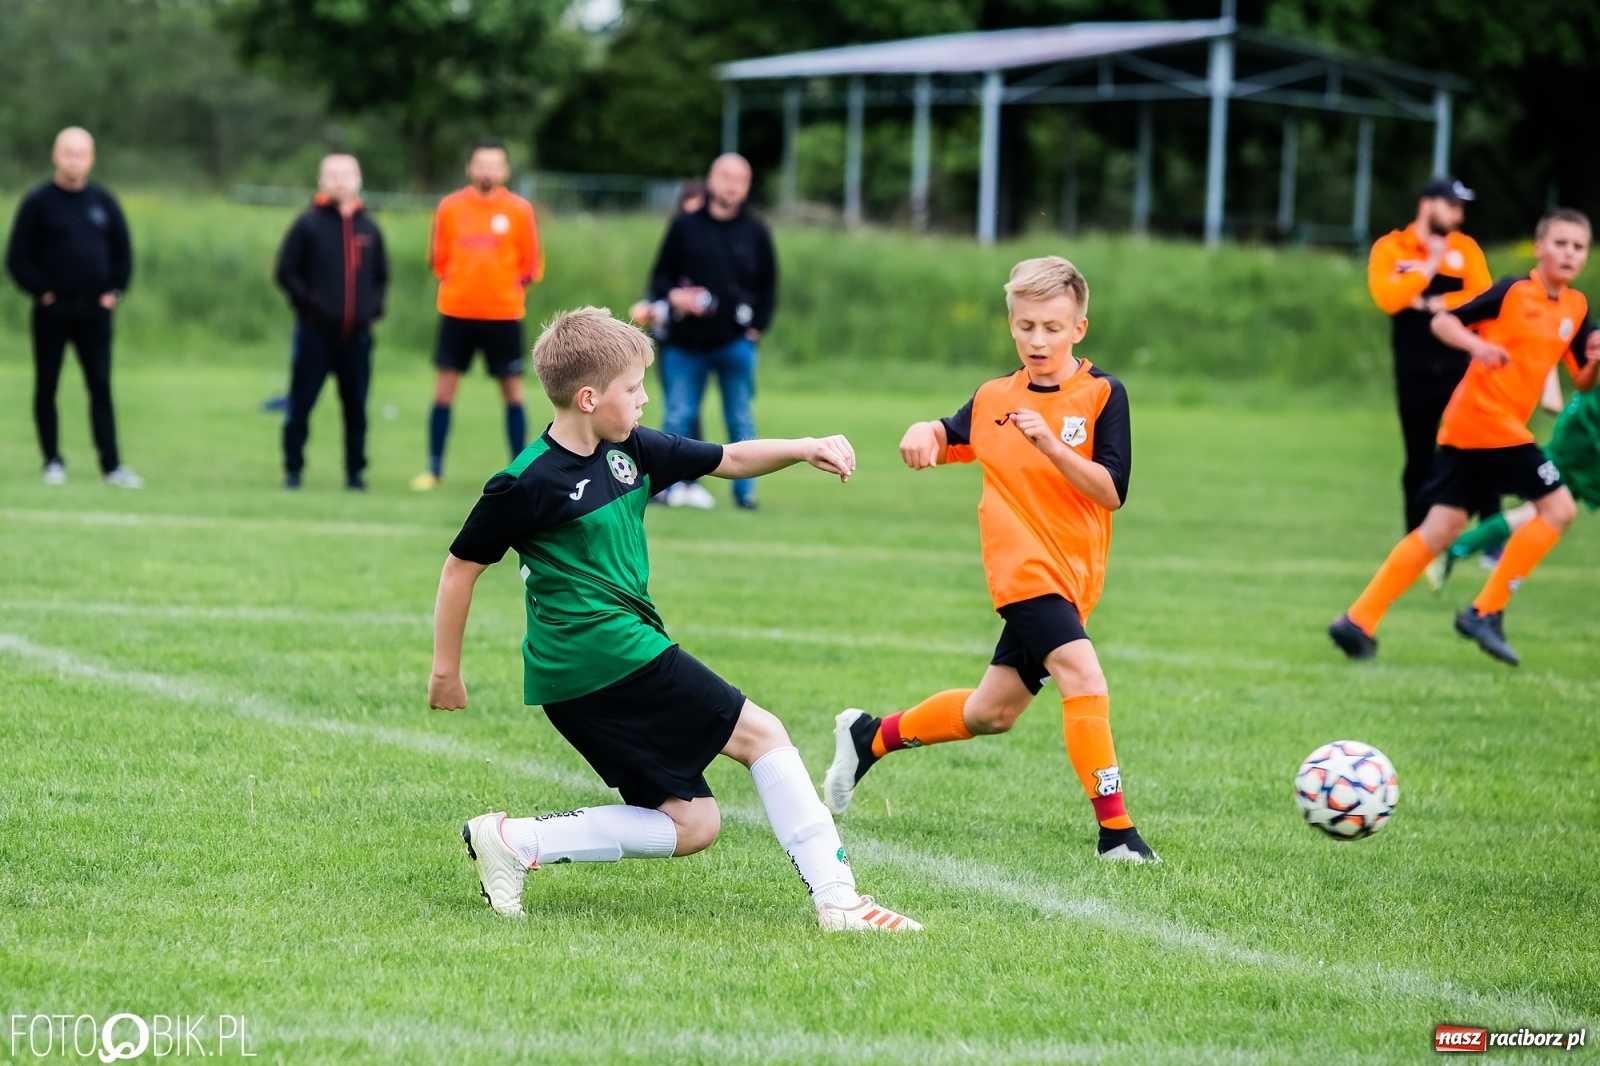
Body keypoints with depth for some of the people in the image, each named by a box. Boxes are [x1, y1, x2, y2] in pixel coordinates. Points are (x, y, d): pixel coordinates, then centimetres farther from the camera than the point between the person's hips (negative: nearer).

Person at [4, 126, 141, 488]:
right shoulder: (37, 203, -2)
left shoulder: (104, 202, 9)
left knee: (101, 387, -1)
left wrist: (114, 291, 4)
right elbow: (17, 257, -3)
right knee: (47, 386, 3)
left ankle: (111, 464, -3)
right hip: (53, 310, -2)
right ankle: (53, 461, 12)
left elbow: (122, 251, 16)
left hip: (95, 309, 2)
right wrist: (40, 292, -9)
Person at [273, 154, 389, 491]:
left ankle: (355, 472, 13)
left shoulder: (369, 229, 10)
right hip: (315, 333, -3)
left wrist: (373, 307, 2)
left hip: (356, 335, 3)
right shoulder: (308, 224, 0)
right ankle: (293, 470, 6)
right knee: (301, 403, -2)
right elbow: (286, 272, -1)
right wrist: (308, 302, -12)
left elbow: (381, 276, 19)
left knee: (356, 408, 5)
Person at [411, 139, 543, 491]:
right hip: (456, 312, 1)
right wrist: (453, 284, 0)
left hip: (504, 314, -1)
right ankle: (434, 470, 9)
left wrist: (513, 289, -4)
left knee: (512, 392, 2)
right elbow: (438, 258, 10)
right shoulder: (450, 207, 2)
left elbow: (532, 265, 6)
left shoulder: (520, 210, 0)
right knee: (444, 388, 1)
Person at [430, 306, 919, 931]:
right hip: (608, 652, -9)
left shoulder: (631, 451, 11)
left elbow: (728, 461, 18)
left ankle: (515, 842, 2)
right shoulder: (526, 484, -11)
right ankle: (837, 900, -6)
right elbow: (460, 567, -3)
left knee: (691, 824, 5)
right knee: (761, 734, -6)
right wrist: (446, 672, 1)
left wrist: (804, 450, 1)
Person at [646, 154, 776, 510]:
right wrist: (672, 296, -12)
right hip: (686, 341, 0)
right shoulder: (684, 227, 7)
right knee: (677, 417, 1)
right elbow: (660, 277, 9)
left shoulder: (755, 232, 8)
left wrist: (757, 327, -1)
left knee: (740, 420, 1)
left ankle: (744, 490, 6)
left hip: (736, 343, 0)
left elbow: (768, 287, 11)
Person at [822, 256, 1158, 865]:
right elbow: (949, 437, 25)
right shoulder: (994, 399, 5)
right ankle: (1115, 831, -23)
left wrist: (1049, 443, -23)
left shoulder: (1102, 395, -3)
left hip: (1073, 576, 2)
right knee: (1082, 674, -23)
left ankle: (869, 738, 34)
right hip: (1025, 569, -2)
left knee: (990, 713, 11)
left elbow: (1112, 491, -11)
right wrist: (922, 434, 1)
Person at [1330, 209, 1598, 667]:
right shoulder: (1514, 292, -8)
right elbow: (1442, 321, -6)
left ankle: (1359, 620, 5)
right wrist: (1479, 345, -24)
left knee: (1441, 527, 6)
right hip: (1486, 419, -7)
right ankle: (1486, 612, -4)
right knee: (1558, 507, -7)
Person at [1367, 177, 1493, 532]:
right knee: (1419, 462, 7)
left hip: (1460, 368, 1)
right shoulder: (1390, 249, 0)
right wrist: (1431, 264, -13)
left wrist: (1434, 304, -15)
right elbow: (1388, 299, -15)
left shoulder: (1465, 248, 5)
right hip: (1415, 373, -1)